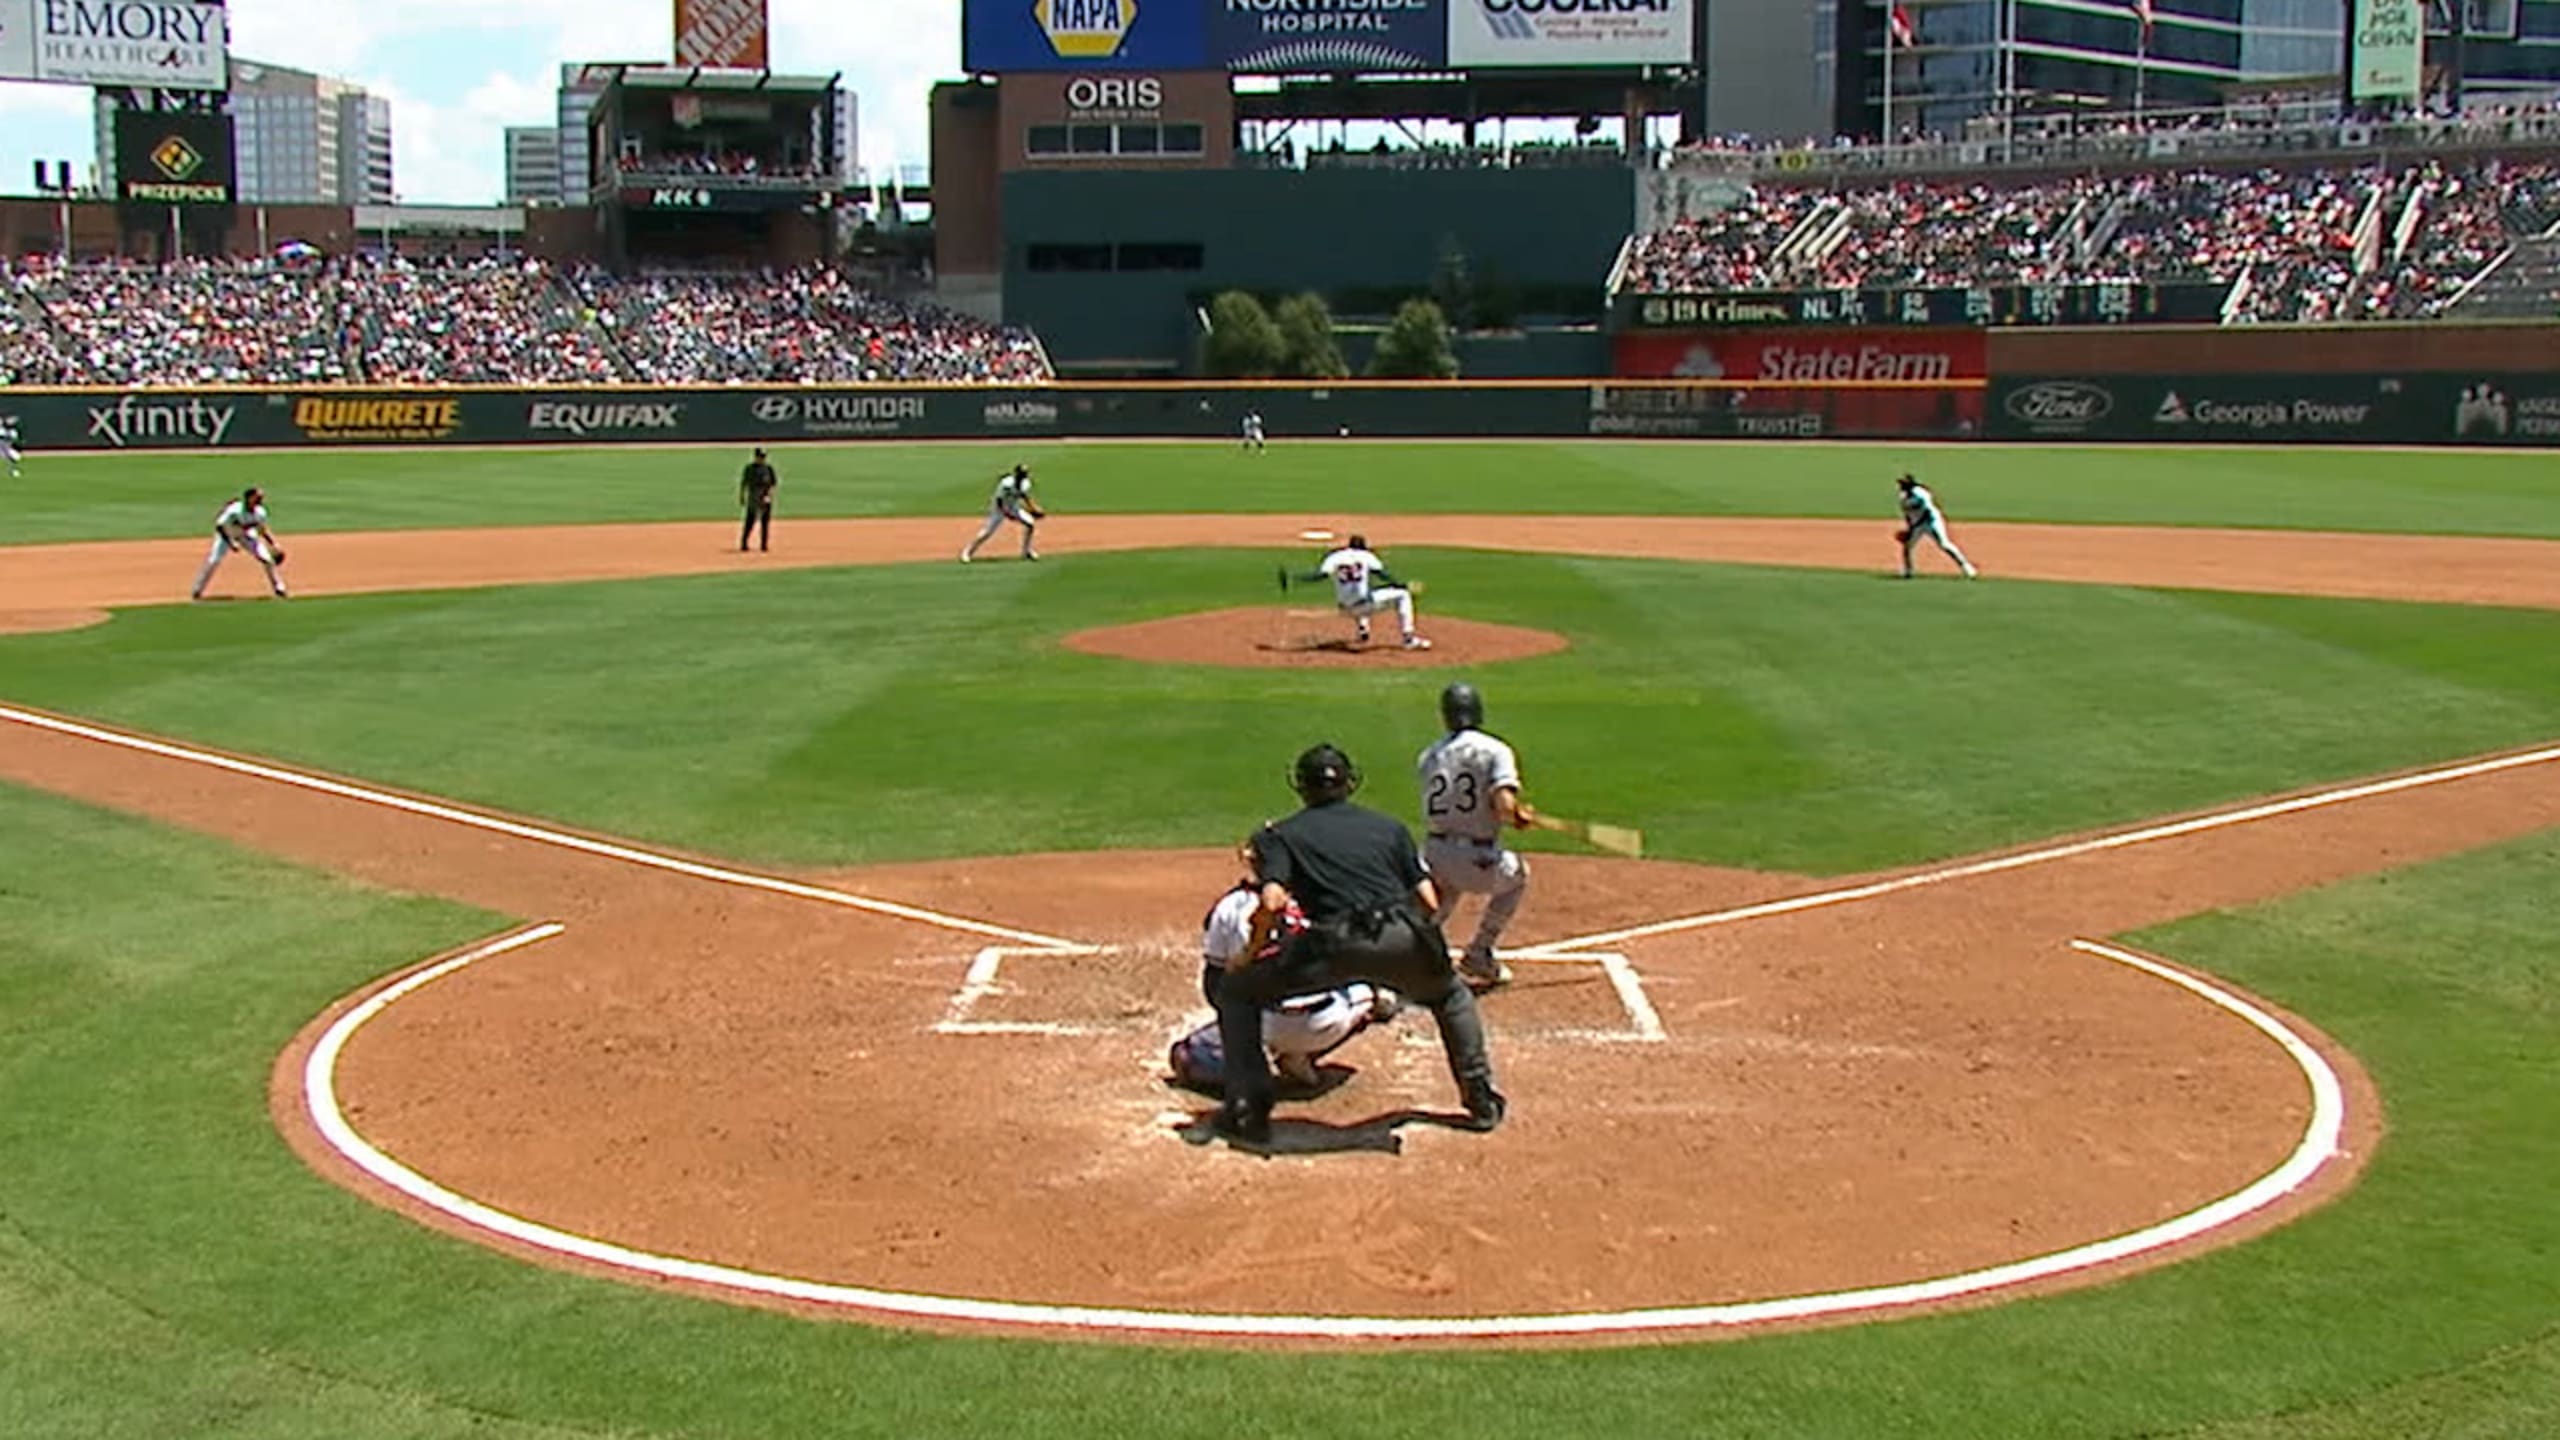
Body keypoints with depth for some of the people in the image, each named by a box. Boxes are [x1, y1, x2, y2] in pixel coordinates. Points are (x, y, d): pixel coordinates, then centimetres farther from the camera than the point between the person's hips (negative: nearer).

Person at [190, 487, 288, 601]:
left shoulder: (260, 512, -20)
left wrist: (274, 544, -11)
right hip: (226, 535, -4)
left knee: (267, 559, -9)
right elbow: (219, 527, -28)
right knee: (214, 560, -17)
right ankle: (197, 591, -1)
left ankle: (278, 588, 6)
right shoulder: (234, 510, -35)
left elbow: (262, 530, -2)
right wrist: (230, 543, -36)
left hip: (246, 536, 4)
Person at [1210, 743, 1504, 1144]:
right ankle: (1481, 1100, 30)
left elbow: (1273, 902, -2)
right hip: (1404, 940, 3)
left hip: (1334, 945, -3)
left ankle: (1248, 1110, 9)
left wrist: (1250, 954, 12)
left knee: (1236, 990, 19)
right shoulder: (1389, 826, 26)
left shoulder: (1281, 835, 17)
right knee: (1451, 994, 37)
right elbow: (1429, 901, 19)